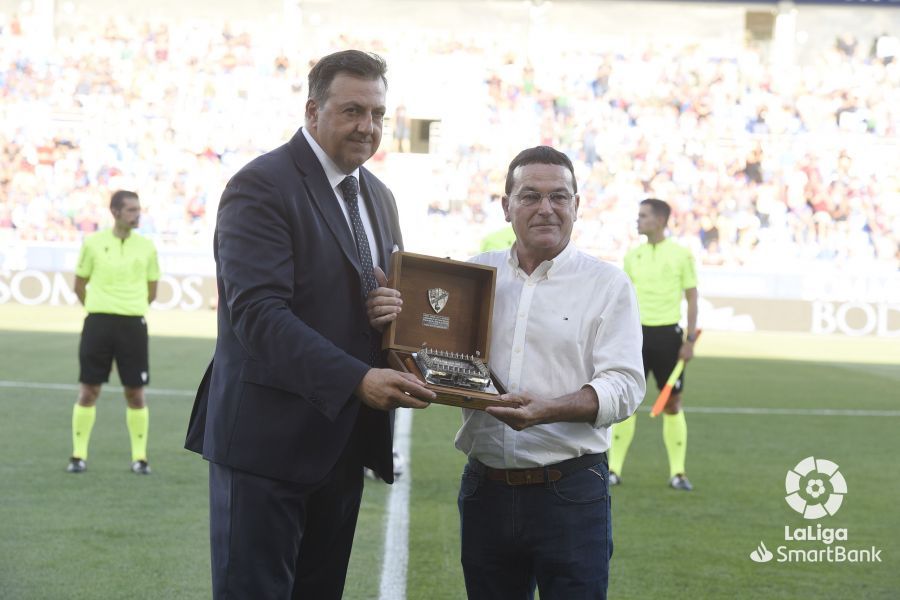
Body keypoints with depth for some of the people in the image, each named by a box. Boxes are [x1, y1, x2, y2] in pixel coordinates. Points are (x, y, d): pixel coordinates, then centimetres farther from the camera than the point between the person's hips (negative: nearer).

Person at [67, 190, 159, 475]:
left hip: (133, 324, 1)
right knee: (88, 390, 0)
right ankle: (79, 454, 10)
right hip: (98, 323, -1)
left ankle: (139, 456, 11)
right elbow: (80, 285, 10)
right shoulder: (93, 243, 0)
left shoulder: (146, 247, 4)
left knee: (135, 393, 2)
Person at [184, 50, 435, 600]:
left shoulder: (379, 197, 15)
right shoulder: (261, 186, -12)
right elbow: (258, 312, -22)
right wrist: (357, 380, -31)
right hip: (269, 437, -7)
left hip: (343, 440, 8)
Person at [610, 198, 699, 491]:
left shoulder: (681, 255, -1)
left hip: (668, 333, -2)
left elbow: (692, 298, 1)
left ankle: (677, 472, 10)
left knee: (672, 403, 2)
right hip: (638, 332, 2)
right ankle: (614, 469, 4)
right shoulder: (632, 255, 8)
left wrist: (690, 339, -5)